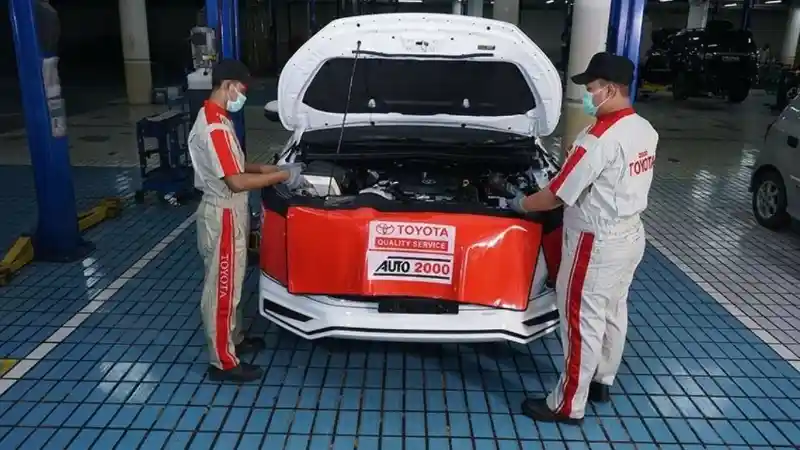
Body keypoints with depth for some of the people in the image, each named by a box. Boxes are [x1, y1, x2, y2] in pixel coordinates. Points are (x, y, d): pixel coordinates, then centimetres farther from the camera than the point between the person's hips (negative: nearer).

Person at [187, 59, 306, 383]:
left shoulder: (215, 119, 10)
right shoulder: (215, 128, -24)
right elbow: (236, 182, -26)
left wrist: (261, 169, 7)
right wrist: (282, 176, -19)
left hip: (230, 214, 11)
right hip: (222, 217, -11)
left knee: (231, 284, 22)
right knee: (222, 289, 0)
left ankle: (234, 339, 38)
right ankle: (223, 362, 12)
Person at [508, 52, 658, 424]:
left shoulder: (599, 139, -25)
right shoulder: (645, 131, 4)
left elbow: (557, 195, -20)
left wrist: (520, 205, -4)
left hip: (597, 243, -9)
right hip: (630, 234, 9)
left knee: (583, 322, 1)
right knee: (613, 313, 21)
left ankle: (568, 406, 13)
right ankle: (601, 381, 39)